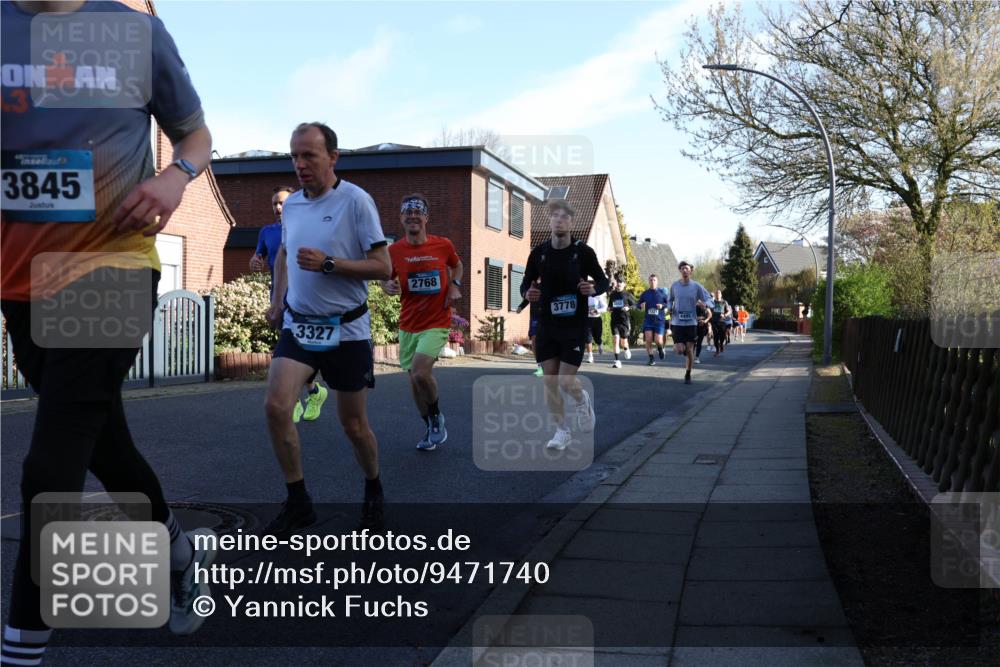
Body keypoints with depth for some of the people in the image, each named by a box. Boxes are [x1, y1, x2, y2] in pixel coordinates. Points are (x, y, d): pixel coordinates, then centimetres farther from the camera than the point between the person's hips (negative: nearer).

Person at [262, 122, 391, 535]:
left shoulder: (356, 200, -11)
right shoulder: (291, 204, 7)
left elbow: (383, 268, -14)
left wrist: (328, 263, -23)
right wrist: (277, 302, 18)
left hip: (346, 329, -4)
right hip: (298, 325, 5)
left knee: (353, 424, 5)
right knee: (276, 406, -15)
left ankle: (373, 493, 32)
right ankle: (298, 503, 0)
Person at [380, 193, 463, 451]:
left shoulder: (443, 245, -5)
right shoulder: (394, 250, -3)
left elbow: (457, 265, 16)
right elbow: (386, 280, 9)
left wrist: (455, 285, -3)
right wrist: (389, 286, -14)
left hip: (437, 323, -3)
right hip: (408, 325, 3)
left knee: (420, 372, -22)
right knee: (414, 378, 9)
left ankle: (437, 417, 6)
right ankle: (432, 429, 29)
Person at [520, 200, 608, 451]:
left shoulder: (583, 251, -8)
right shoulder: (539, 252, -2)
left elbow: (603, 281, 2)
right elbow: (526, 282, 9)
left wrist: (594, 289, -20)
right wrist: (527, 293, -13)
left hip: (574, 326, -3)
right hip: (546, 326, 3)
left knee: (566, 381, -7)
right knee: (549, 381, 3)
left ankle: (582, 400, 30)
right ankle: (562, 431, 19)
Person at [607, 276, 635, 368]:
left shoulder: (627, 294, 0)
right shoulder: (613, 294, 10)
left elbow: (634, 305, 5)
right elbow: (609, 306, 22)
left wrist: (628, 308, -13)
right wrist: (609, 308, 0)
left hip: (624, 320, -2)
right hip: (614, 320, 2)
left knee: (623, 341, 6)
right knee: (616, 339, -11)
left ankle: (626, 349, 43)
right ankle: (617, 361, -10)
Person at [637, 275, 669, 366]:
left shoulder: (662, 292, 1)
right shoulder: (644, 294, 7)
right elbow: (639, 304, 15)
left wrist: (662, 305, -14)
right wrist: (641, 305, -8)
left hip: (659, 320, -2)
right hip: (648, 320, 2)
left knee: (658, 340, -9)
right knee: (648, 340, -8)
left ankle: (660, 348, 28)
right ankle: (651, 359, 7)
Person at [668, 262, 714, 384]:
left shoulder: (696, 286, -2)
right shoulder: (674, 286, 2)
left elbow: (710, 300, -3)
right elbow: (670, 300, 19)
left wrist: (704, 304, -25)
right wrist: (670, 308, -2)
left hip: (691, 322, 0)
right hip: (677, 322, 0)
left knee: (689, 350, 1)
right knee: (680, 350, -9)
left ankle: (688, 375, 18)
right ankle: (678, 345, 30)